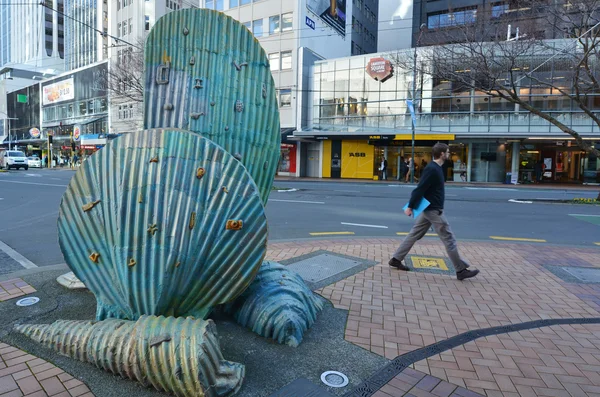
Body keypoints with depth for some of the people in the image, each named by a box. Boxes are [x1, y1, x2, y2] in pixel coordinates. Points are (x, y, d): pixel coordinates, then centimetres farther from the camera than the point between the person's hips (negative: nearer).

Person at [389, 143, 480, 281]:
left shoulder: (435, 168, 11)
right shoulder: (432, 169, -20)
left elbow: (421, 189, 16)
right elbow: (420, 189, -23)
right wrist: (410, 207, -23)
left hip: (429, 209, 10)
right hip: (433, 210, -10)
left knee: (414, 234, 12)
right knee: (449, 239, -2)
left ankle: (396, 259, 17)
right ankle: (461, 270, 8)